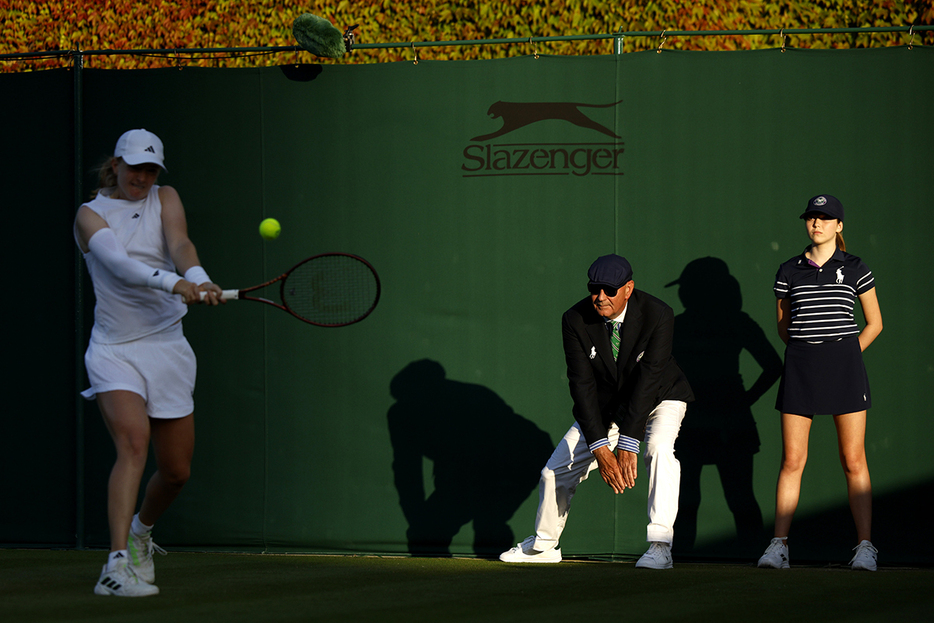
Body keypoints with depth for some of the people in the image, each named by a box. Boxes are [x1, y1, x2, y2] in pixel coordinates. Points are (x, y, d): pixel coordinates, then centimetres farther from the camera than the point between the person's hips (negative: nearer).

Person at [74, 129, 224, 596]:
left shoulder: (164, 199, 8)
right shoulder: (90, 215, -3)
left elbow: (179, 244, -13)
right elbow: (119, 263, -22)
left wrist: (199, 278, -35)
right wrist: (174, 284, -38)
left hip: (167, 347, 4)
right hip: (114, 351, -4)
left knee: (177, 470, 8)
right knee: (133, 443, -27)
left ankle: (141, 532, 39)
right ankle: (117, 565, -33)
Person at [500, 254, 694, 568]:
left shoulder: (658, 315, -29)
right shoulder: (576, 320, -21)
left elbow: (648, 380, -34)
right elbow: (581, 384, -23)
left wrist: (628, 446, -39)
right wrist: (600, 449, -32)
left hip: (659, 398, -3)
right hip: (604, 406, 3)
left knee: (659, 448, -33)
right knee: (556, 470, 2)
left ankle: (659, 548, -33)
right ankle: (542, 545, 28)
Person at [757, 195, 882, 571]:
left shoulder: (855, 269, 4)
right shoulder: (789, 271, 8)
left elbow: (874, 323, 12)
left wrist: (845, 356, 6)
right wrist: (808, 349, 9)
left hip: (845, 365, -1)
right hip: (800, 367, 1)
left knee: (854, 461, -1)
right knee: (792, 460, -1)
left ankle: (864, 546, 2)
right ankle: (779, 545, 1)